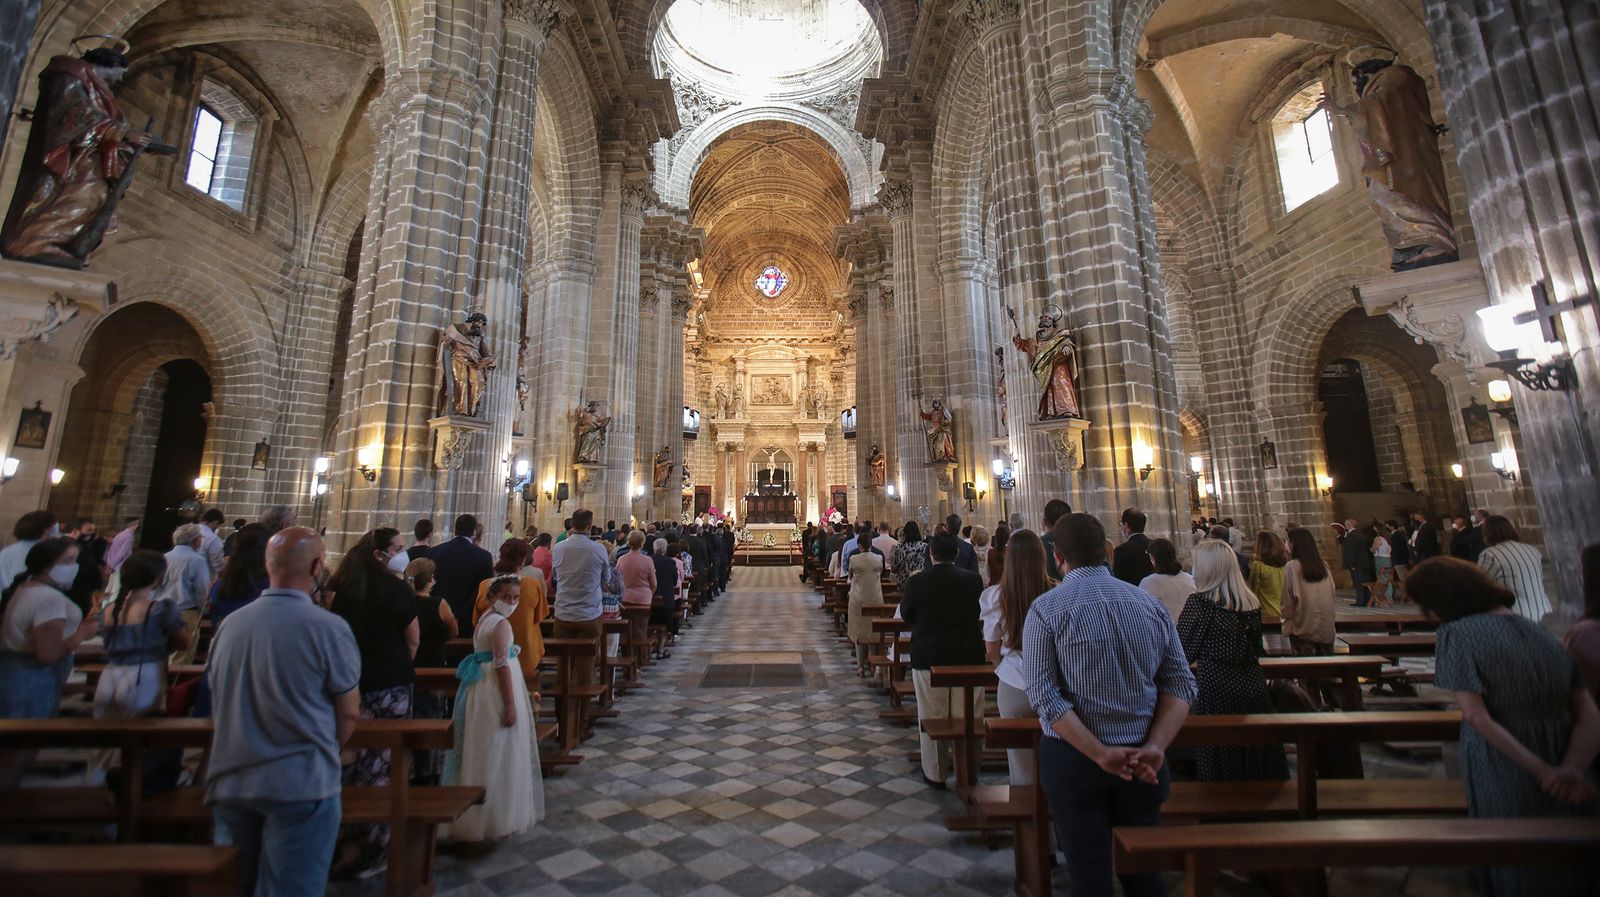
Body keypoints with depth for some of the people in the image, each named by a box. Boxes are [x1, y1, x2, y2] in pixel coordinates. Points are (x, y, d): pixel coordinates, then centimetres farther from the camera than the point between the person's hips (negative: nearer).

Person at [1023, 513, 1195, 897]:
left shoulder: (1046, 609, -14)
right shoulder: (1151, 603, -1)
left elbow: (1044, 695, -19)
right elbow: (1181, 683, -4)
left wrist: (1100, 754, -15)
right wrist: (1155, 747, -9)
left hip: (1074, 758, -4)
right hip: (1141, 760, 4)